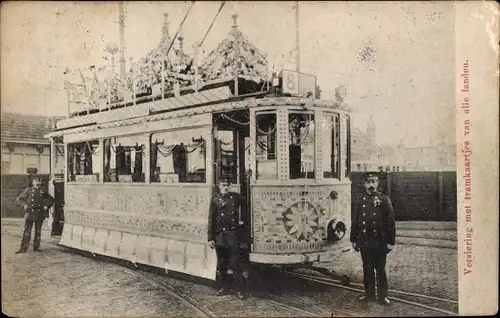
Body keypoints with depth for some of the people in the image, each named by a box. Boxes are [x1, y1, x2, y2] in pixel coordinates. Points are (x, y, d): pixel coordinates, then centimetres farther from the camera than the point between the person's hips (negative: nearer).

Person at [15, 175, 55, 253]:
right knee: (27, 231, -3)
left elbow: (51, 199, 18)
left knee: (38, 231, 8)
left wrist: (47, 206, 5)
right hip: (30, 213, -2)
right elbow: (19, 199, 8)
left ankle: (36, 247, 17)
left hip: (40, 214, 2)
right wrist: (24, 205, -7)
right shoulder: (28, 190, 3)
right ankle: (23, 248, 2)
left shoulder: (42, 192, 8)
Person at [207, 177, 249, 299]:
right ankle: (222, 288, 23)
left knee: (236, 261, -5)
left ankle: (241, 290, -1)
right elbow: (211, 220, -1)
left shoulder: (236, 197, 4)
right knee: (221, 263, 10)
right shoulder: (215, 200, 1)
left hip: (233, 233, 0)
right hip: (220, 235, 0)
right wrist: (210, 238, -5)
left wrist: (242, 219, 17)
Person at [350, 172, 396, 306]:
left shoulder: (384, 199, -4)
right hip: (364, 242, 3)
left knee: (380, 269, 6)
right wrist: (354, 240, 7)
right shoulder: (360, 200, 5)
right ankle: (369, 293, 23)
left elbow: (390, 221, -5)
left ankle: (383, 295, 17)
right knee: (367, 269, 11)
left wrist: (390, 241, -8)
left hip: (379, 242, -3)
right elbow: (355, 221, 8)